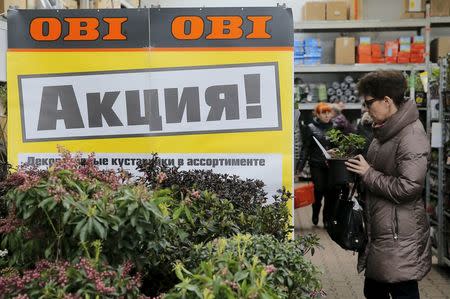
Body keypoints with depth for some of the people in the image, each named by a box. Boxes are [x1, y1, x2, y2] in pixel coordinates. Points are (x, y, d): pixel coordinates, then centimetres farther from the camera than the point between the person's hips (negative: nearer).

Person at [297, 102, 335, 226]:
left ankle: (327, 219, 15)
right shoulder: (311, 128, 0)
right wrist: (300, 166, -6)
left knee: (330, 193, 1)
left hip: (331, 165, 2)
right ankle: (315, 216, 22)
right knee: (319, 190, -1)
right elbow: (305, 149, -2)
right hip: (317, 165, -2)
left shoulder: (334, 127, 8)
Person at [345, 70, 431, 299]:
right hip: (378, 230, 10)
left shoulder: (411, 136, -19)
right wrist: (358, 165, 8)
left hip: (399, 237, -10)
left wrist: (368, 174, -16)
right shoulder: (386, 130, 12)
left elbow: (407, 188, -25)